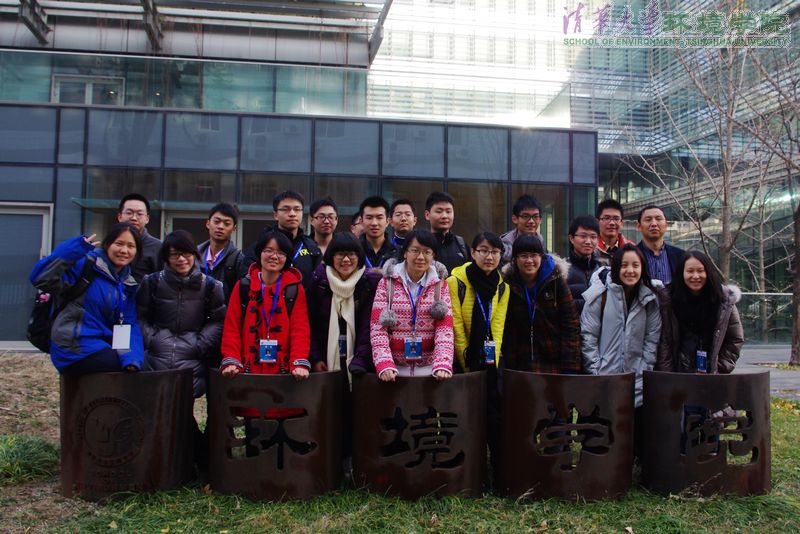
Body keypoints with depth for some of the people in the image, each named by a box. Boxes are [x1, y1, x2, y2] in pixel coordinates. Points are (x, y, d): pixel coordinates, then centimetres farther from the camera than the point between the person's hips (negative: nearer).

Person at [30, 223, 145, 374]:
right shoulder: (86, 265, -9)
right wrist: (74, 250, -28)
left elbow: (129, 324, 1)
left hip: (104, 347, 7)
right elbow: (41, 279, -22)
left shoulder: (128, 284, 11)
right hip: (76, 351, -7)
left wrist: (133, 358, -15)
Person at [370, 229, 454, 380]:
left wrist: (443, 366, -20)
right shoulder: (387, 283, 1)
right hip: (396, 369, -1)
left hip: (429, 369, 1)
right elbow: (377, 327, -6)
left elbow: (445, 328, -4)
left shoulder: (440, 285, 5)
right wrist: (385, 366, -20)